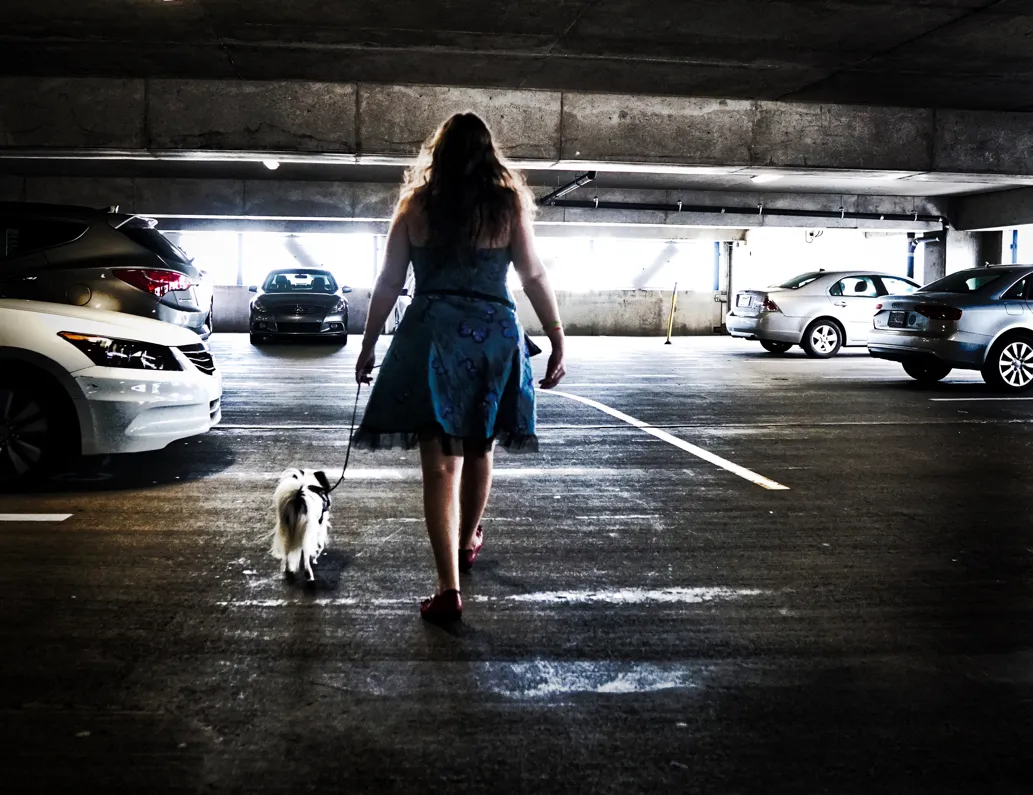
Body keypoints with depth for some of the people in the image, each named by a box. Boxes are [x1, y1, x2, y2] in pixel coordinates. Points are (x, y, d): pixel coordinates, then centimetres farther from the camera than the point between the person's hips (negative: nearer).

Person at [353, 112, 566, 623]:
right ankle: (467, 542, 42)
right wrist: (557, 340, 4)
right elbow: (533, 277, -1)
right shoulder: (509, 203, 3)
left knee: (440, 464, -1)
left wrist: (368, 346, 12)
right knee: (478, 450, 21)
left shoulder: (415, 204, 6)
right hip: (493, 334, 1)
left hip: (430, 334, -1)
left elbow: (389, 281, 5)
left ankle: (448, 587, -6)